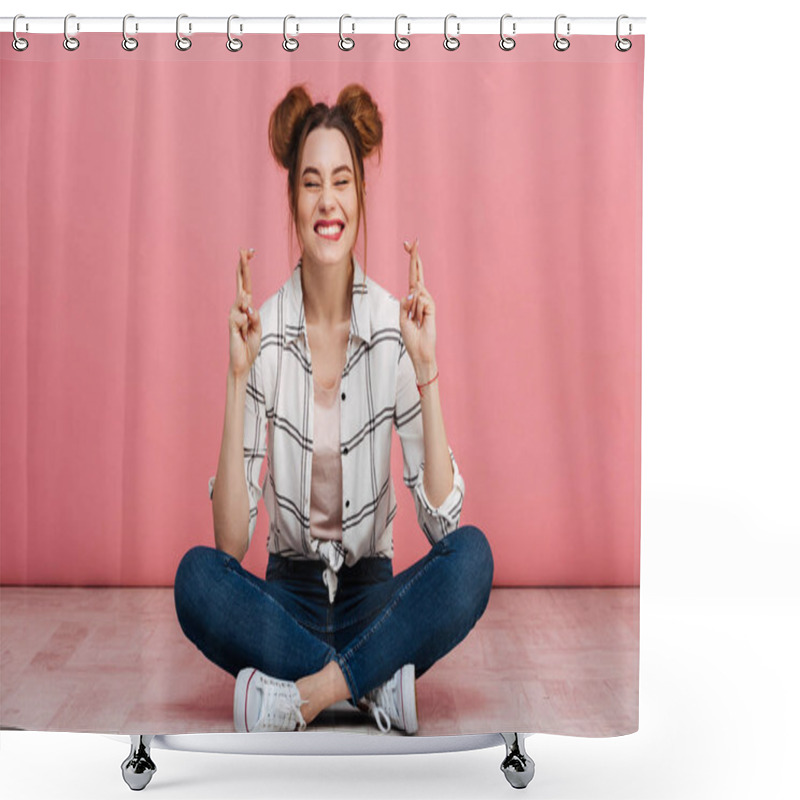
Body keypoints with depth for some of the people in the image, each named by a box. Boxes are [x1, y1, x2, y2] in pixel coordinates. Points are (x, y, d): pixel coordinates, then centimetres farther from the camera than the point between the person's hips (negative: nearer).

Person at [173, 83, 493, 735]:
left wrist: (426, 370, -23)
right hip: (289, 594, 0)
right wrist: (238, 380, -24)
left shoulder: (394, 327, -10)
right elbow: (232, 544, -16)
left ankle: (294, 696, -24)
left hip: (373, 593, 0)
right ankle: (378, 680, -20)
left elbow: (442, 521, -15)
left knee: (473, 554, -27)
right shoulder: (265, 332, -10)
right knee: (196, 576, -28)